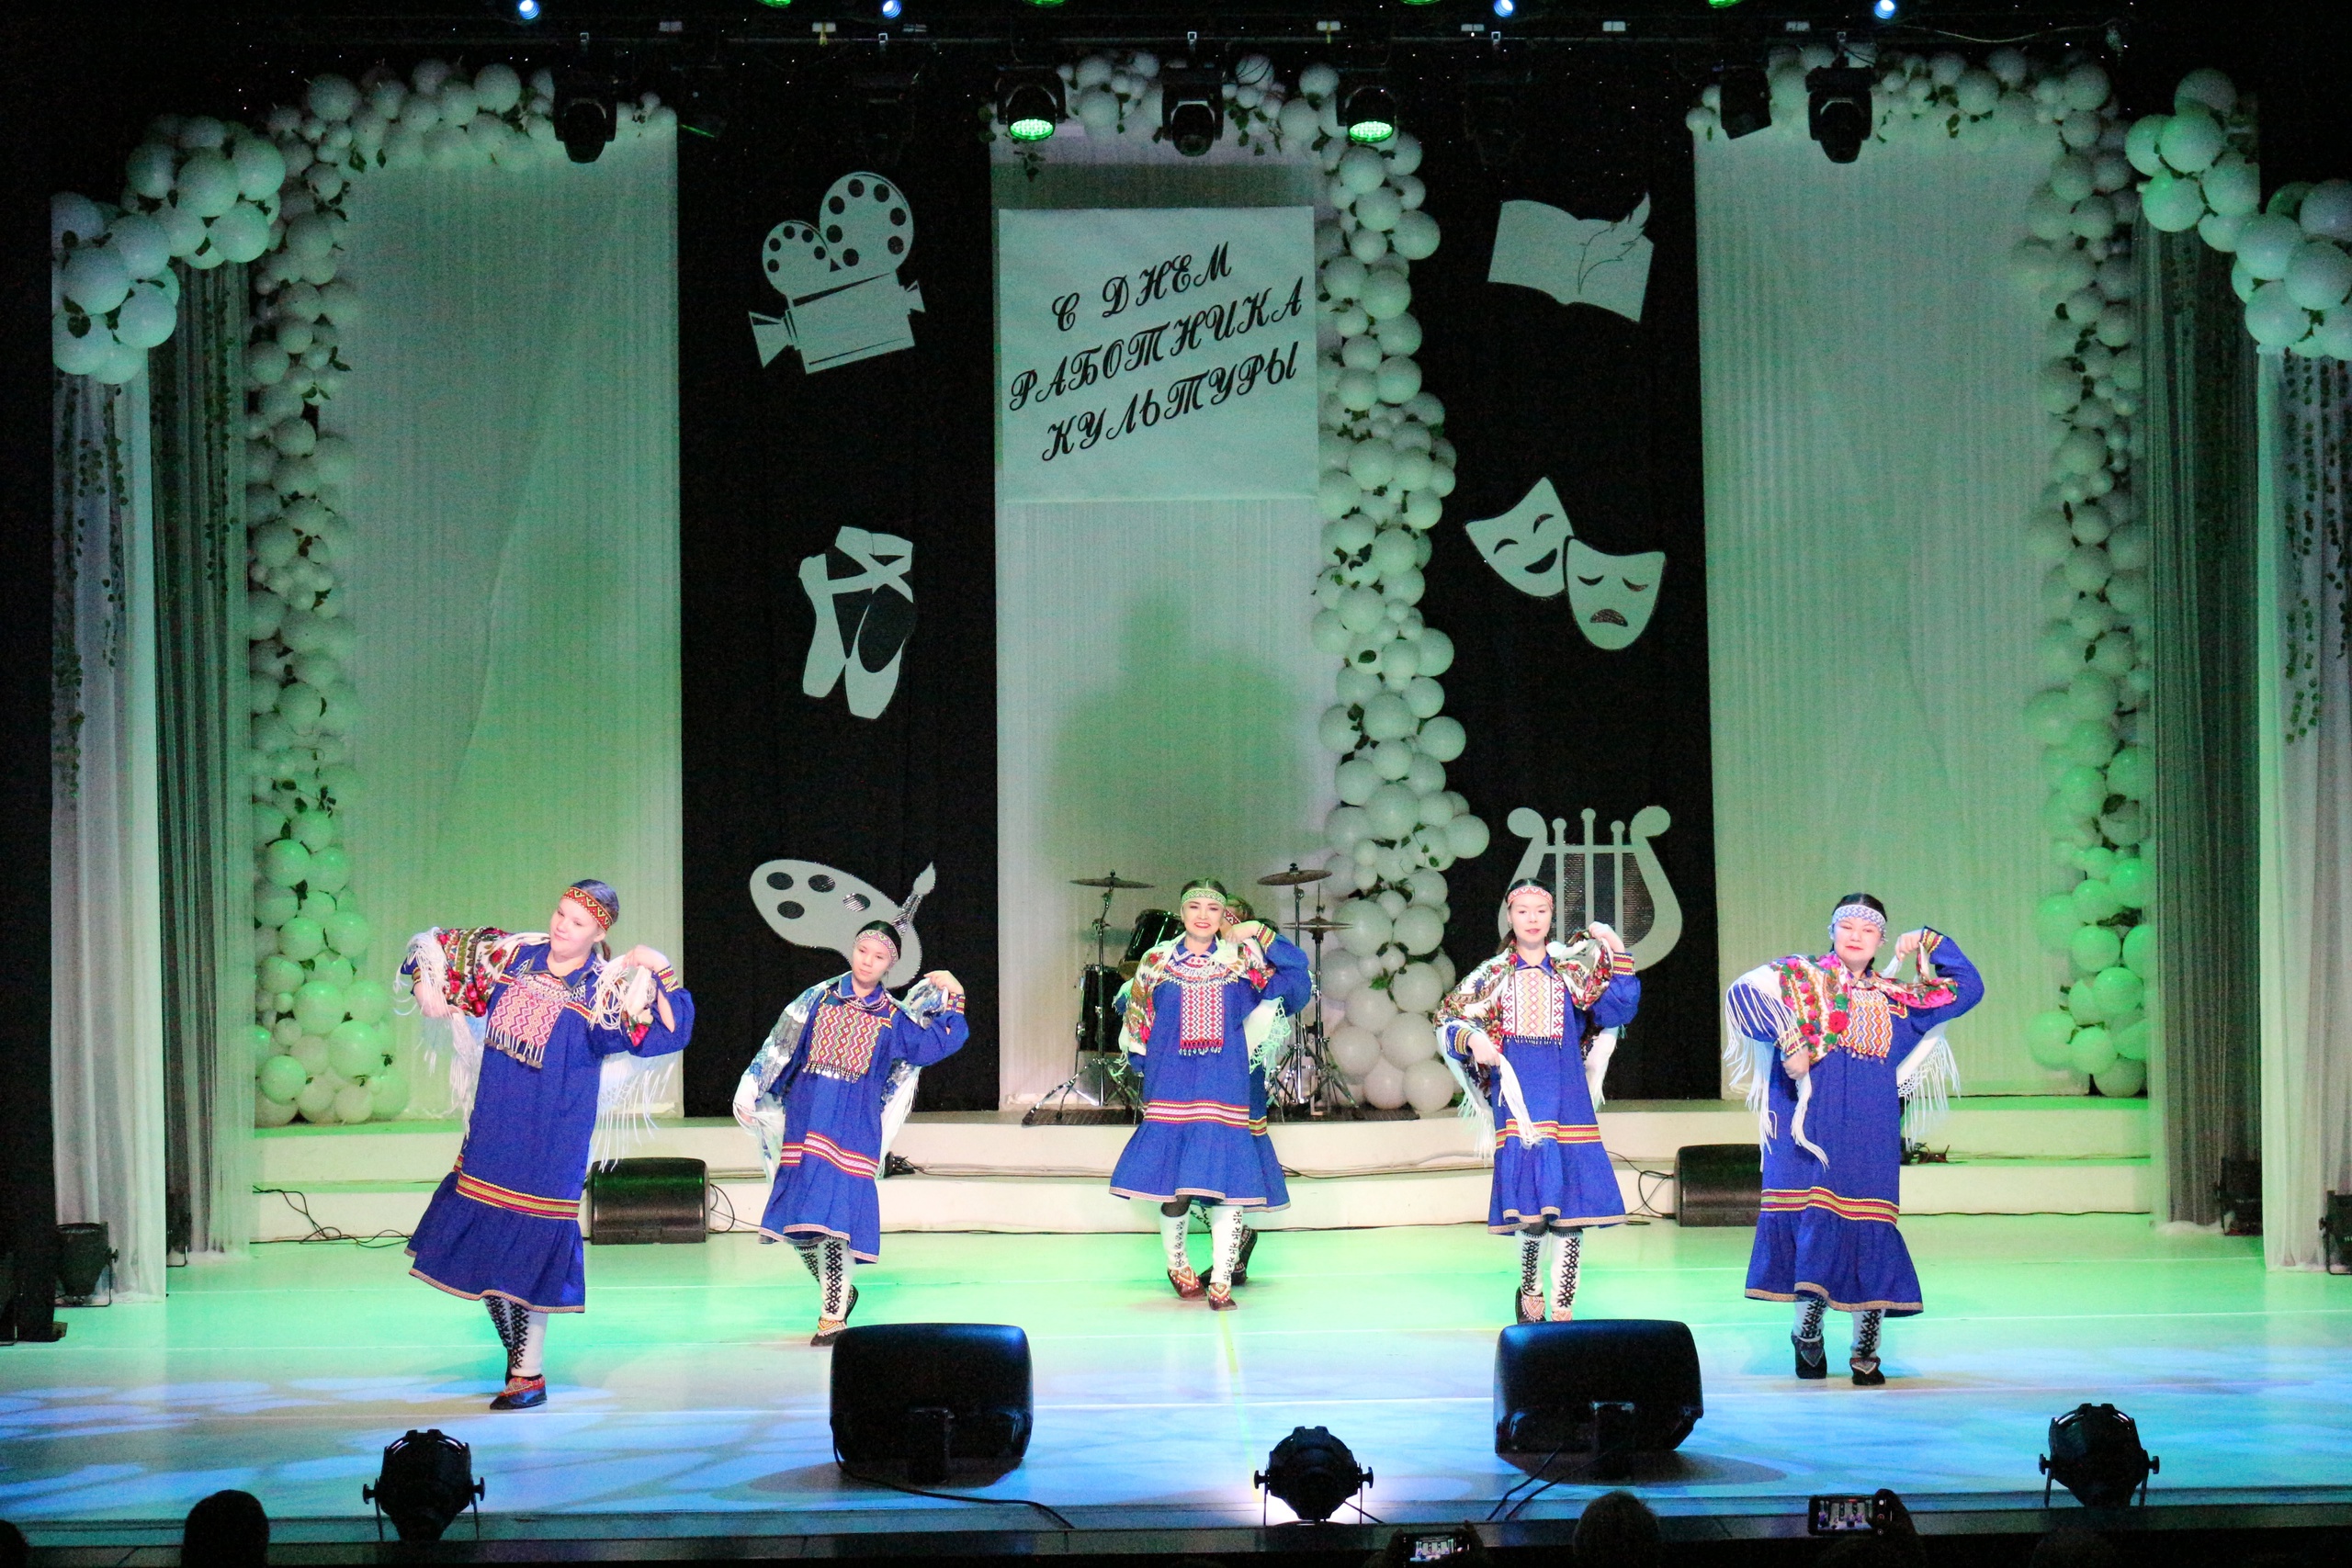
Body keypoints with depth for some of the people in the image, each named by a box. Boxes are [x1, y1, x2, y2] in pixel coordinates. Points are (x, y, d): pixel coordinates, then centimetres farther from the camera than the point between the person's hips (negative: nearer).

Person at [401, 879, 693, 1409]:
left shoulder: (606, 990, -10)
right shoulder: (511, 955, 4)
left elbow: (668, 1033, -18)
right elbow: (436, 946, 16)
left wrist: (663, 974, -27)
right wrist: (428, 987, 0)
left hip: (552, 1142, -5)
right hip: (492, 1130, 6)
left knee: (531, 1245, -4)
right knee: (485, 1232, 12)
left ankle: (528, 1375, 9)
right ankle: (516, 1349, 33)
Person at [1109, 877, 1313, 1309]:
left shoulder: (1241, 957, 7)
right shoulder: (1157, 960, 8)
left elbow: (1295, 974, -1)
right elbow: (1134, 1018, 14)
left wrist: (1262, 934, -8)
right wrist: (1150, 1060, 6)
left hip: (1226, 1086, 0)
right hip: (1172, 1085, 0)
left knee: (1228, 1178, -9)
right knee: (1173, 1182, 0)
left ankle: (1221, 1282, -5)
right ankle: (1176, 1263, 25)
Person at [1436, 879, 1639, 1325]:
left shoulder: (1572, 969, 12)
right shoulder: (1492, 975, 10)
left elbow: (1619, 1008, 4)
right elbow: (1449, 1020, 8)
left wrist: (1617, 953, -4)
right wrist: (1473, 1038, -12)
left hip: (1565, 1091, 1)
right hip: (1517, 1091, -1)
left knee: (1571, 1188, -5)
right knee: (1531, 1188, -12)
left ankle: (1562, 1304, 2)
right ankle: (1530, 1287, 12)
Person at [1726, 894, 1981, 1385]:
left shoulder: (1895, 998, 18)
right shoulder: (1801, 976, 8)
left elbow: (1967, 989, 24)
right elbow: (1746, 991, -10)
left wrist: (1930, 942, 14)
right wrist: (1788, 1040, -19)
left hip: (1869, 1133, 2)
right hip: (1810, 1125, -2)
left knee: (1867, 1228, -4)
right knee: (1811, 1217, -7)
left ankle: (1866, 1350, 1)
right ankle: (1808, 1333, 9)